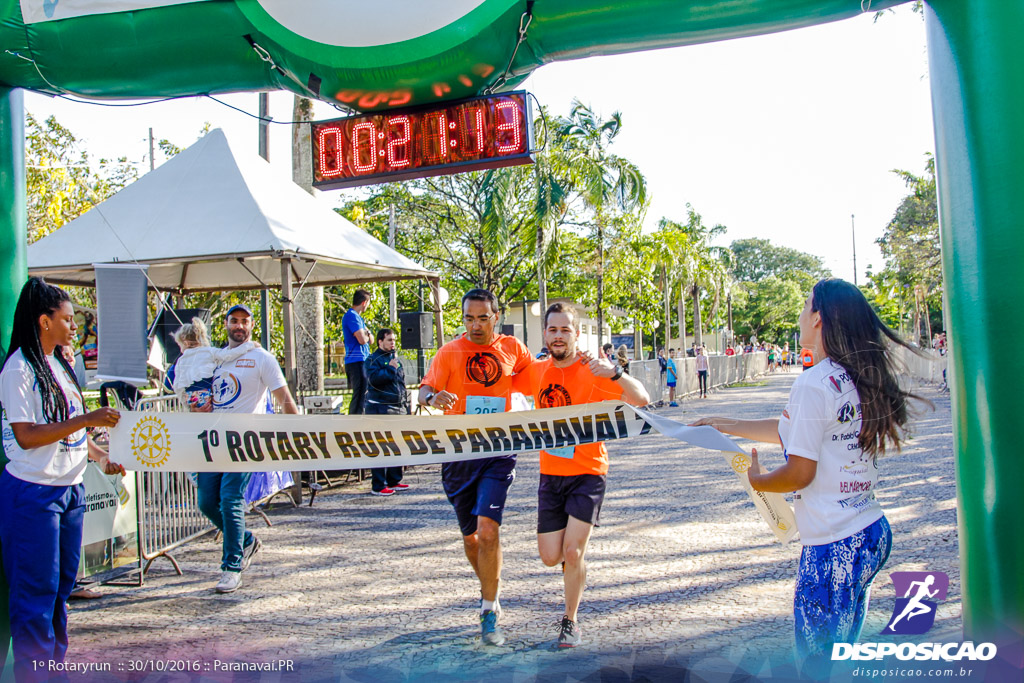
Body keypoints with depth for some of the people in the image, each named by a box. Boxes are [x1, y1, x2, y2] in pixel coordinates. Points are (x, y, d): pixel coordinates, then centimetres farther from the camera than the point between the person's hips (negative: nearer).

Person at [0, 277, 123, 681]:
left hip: (70, 490, 8)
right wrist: (87, 419, -23)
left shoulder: (59, 365, 12)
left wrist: (99, 455, 15)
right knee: (37, 592, 0)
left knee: (62, 587, 15)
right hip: (33, 494, -8)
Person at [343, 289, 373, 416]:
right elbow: (362, 340, -20)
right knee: (359, 396, -11)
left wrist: (366, 333, -3)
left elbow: (370, 340, 19)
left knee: (361, 396, 15)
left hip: (362, 361, 10)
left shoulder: (357, 316, 21)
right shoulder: (351, 316, -11)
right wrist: (366, 335, 3)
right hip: (356, 361, -10)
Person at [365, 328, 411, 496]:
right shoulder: (373, 360, -2)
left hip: (398, 408, 7)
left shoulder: (396, 359, 19)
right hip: (380, 410, -7)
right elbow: (373, 379, -21)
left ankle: (394, 481, 21)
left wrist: (406, 405, 18)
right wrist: (390, 369, -13)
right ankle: (378, 486, -4)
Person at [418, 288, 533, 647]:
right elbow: (425, 390, -11)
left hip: (498, 453, -1)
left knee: (488, 530, -16)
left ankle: (489, 613, -3)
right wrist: (433, 397, -34)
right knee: (470, 536, 13)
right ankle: (489, 590, 40)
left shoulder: (513, 349, 5)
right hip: (458, 454, 1)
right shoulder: (449, 352, 0)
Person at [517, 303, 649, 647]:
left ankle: (571, 620, 15)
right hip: (550, 474, 4)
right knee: (550, 557, 3)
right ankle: (576, 549, 40)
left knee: (572, 552, -10)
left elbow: (642, 399, -23)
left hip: (587, 473, -4)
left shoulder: (593, 371, -13)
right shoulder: (537, 372, 1)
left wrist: (615, 373, -39)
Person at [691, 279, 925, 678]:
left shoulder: (814, 383, -18)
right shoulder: (859, 379, 8)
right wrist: (729, 426, 23)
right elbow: (791, 429, 17)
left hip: (833, 546, -9)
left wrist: (757, 480, 3)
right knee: (842, 651, 21)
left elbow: (799, 473, -17)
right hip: (873, 534, 9)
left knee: (818, 660, 6)